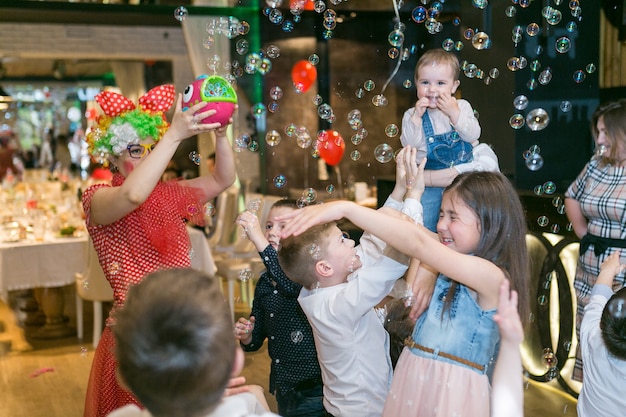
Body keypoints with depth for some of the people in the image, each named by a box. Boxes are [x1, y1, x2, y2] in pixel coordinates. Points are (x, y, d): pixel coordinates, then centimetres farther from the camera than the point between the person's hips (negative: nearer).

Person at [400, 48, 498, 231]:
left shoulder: (462, 106, 1)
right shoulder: (411, 115, -1)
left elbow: (473, 135, -12)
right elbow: (410, 145, -13)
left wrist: (454, 113, -21)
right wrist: (416, 116, -22)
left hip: (465, 164, 1)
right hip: (427, 167, -1)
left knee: (488, 160, -27)